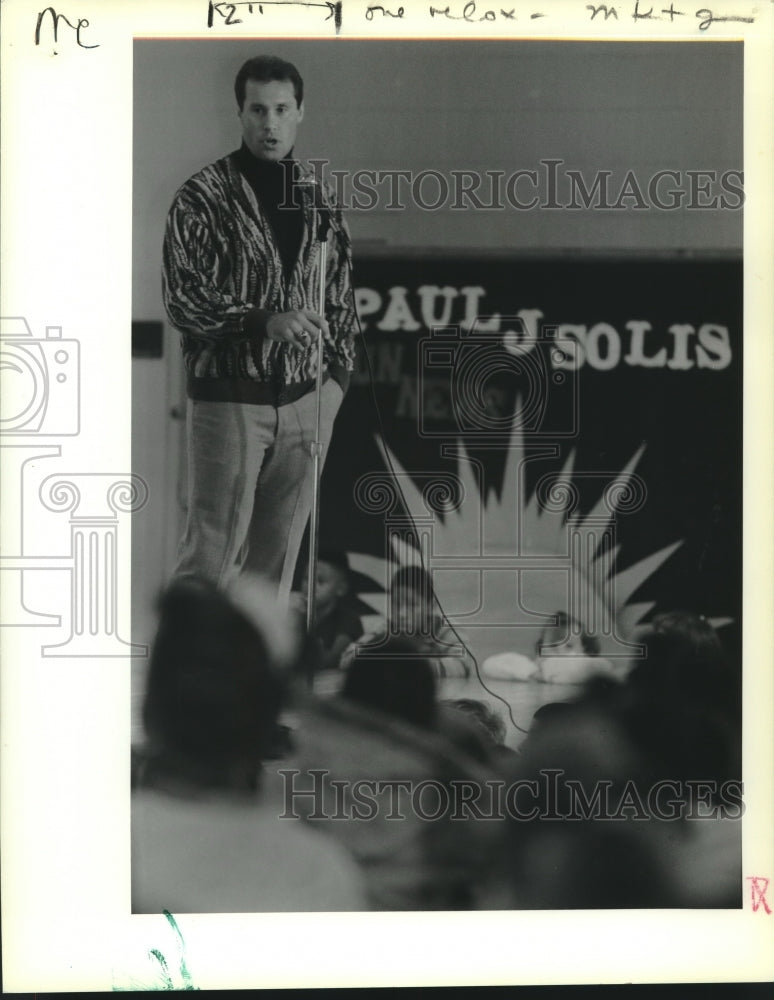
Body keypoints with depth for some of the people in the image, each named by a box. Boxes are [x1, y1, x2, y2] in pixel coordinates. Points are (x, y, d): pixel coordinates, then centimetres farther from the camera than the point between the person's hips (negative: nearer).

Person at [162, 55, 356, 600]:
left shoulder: (318, 197, 11)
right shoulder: (203, 196, -5)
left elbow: (340, 294, 18)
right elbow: (183, 299, -11)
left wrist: (337, 374, 8)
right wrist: (262, 321, -23)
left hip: (305, 398, 5)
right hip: (229, 397, -5)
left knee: (279, 552, 7)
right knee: (212, 552, -6)